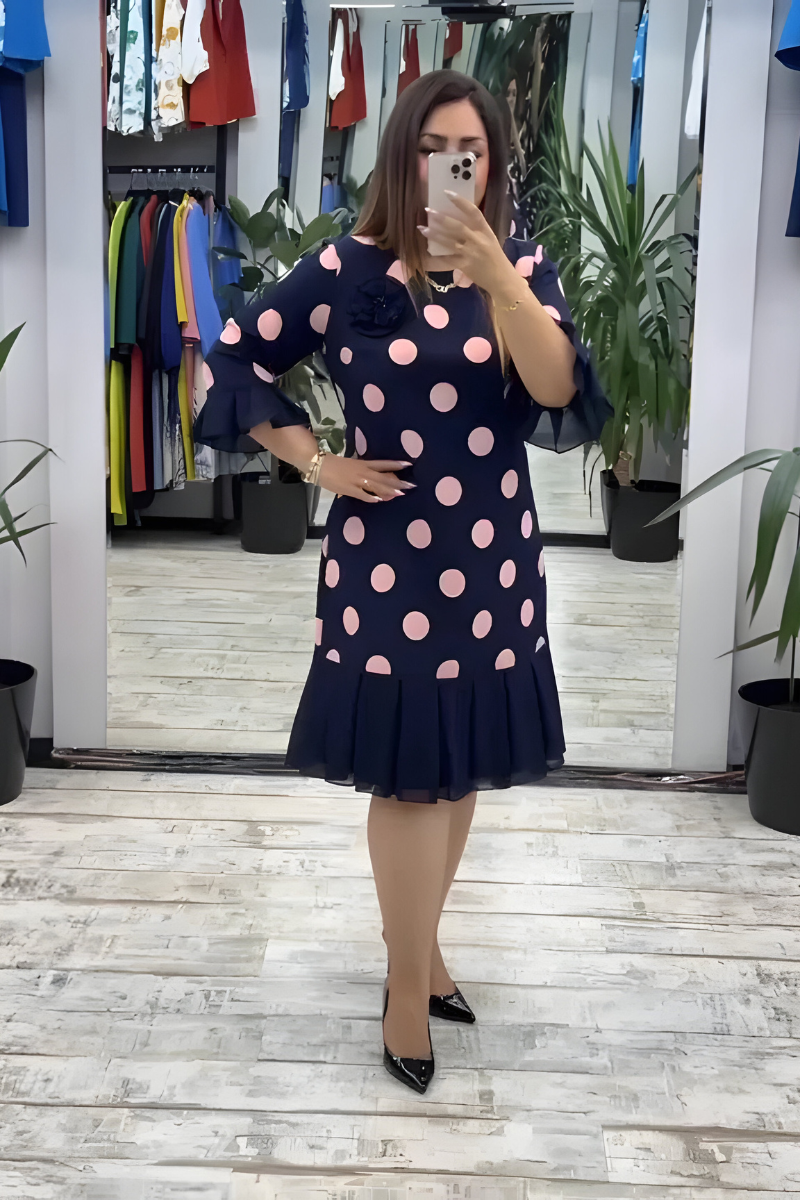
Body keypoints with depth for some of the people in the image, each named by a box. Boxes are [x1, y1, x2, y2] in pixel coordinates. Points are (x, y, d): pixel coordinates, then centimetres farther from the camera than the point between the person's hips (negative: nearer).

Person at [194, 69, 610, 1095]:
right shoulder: (346, 269, -5)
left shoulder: (522, 267, 1)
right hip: (385, 559, -3)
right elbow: (235, 356, 3)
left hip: (490, 558, 3)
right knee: (407, 769, 0)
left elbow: (561, 393, -15)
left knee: (462, 762, 13)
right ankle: (407, 984, 16)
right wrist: (314, 461, -4)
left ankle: (420, 944, 34)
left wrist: (497, 281, -28)